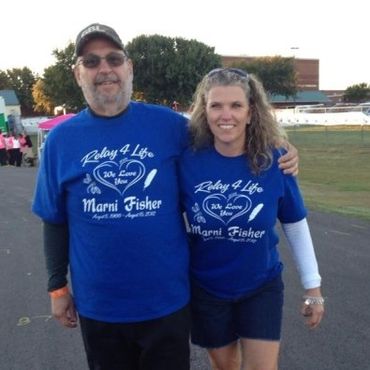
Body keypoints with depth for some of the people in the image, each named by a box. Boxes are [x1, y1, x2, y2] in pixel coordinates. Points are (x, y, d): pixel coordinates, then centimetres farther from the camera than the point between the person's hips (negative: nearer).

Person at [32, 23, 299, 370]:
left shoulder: (168, 124, -6)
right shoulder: (60, 139, -3)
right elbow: (55, 222, 4)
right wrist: (57, 287, 7)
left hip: (167, 299, -1)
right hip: (98, 305, 1)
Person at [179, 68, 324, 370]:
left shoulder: (274, 160, -15)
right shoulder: (188, 160, -17)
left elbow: (295, 224, -3)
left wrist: (312, 286, 2)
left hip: (262, 286, 0)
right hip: (206, 288, 1)